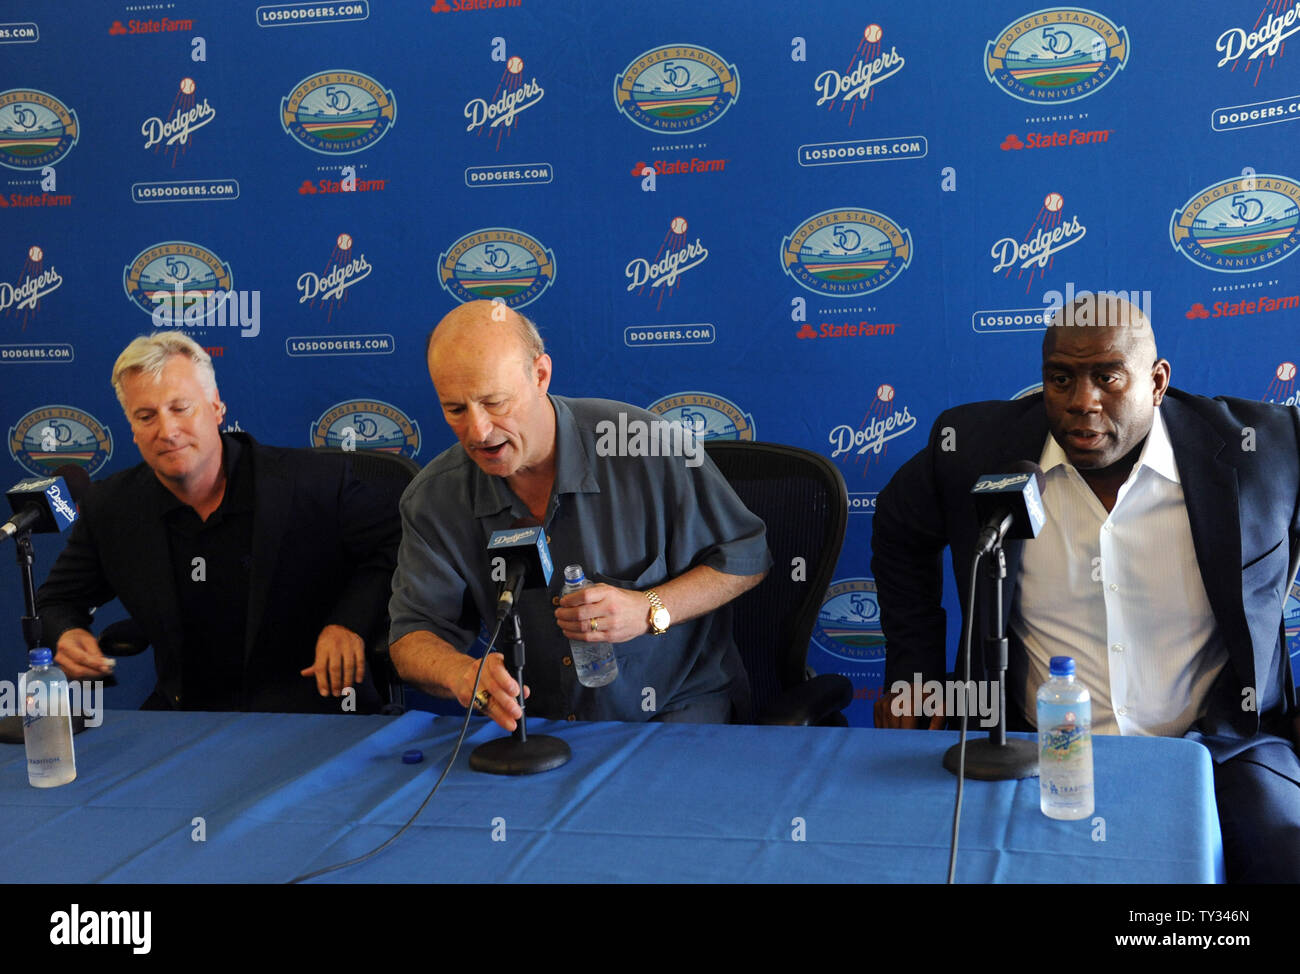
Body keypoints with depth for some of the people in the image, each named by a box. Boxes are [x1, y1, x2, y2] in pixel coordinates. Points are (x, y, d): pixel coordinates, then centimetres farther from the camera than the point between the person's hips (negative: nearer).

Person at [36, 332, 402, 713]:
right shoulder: (109, 508, 4)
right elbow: (59, 600, 19)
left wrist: (349, 622, -13)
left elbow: (395, 546, 2)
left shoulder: (314, 481, -8)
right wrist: (68, 635, -5)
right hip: (182, 708, 5)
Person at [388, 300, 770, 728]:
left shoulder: (649, 449, -15)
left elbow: (745, 558, -3)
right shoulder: (432, 500, -5)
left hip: (677, 706, -3)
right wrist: (464, 673, -29)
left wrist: (649, 611, -19)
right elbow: (413, 636, -5)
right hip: (534, 718, 3)